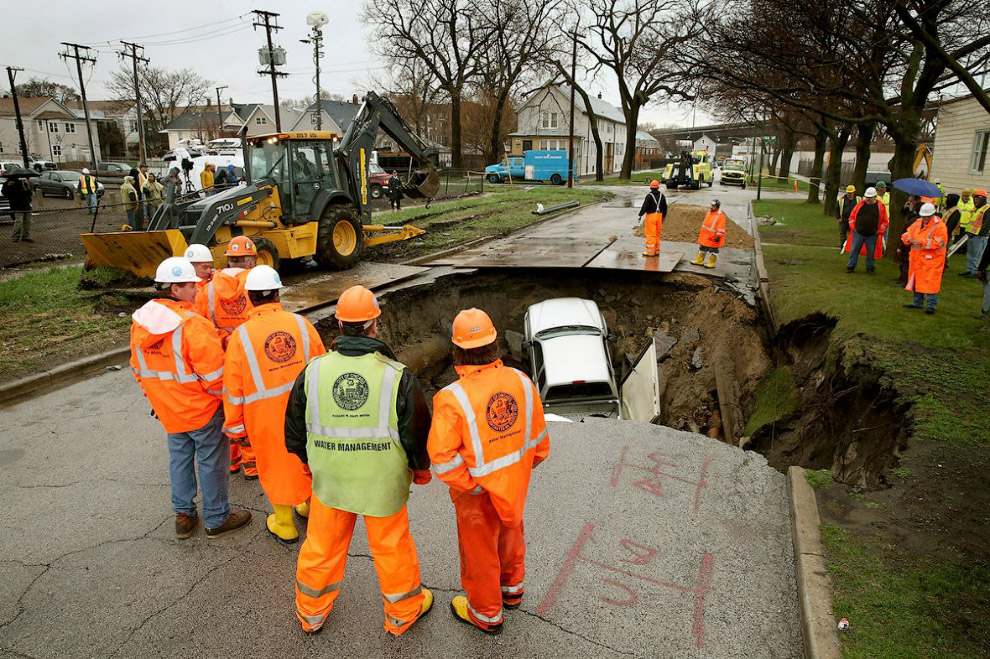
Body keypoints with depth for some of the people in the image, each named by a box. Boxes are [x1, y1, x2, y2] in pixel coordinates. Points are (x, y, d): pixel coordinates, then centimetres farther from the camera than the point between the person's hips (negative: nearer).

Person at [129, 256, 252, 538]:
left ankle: (183, 515, 34)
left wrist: (156, 397, 21)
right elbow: (214, 375, -24)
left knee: (179, 459, 21)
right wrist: (222, 397, -5)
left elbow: (138, 368, 10)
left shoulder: (139, 322, -1)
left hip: (168, 409, 7)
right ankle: (217, 519, 23)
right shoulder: (193, 325, -27)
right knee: (211, 462, 8)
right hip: (202, 409, -7)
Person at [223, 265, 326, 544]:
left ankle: (285, 526, 31)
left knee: (276, 464, 15)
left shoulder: (241, 336, -14)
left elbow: (233, 388, -8)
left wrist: (234, 425, 5)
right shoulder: (301, 324, -8)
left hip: (267, 416, -2)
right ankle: (313, 508, 42)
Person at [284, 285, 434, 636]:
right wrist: (421, 469, 9)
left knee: (322, 545, 22)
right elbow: (418, 432, -11)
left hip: (329, 478, 2)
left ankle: (311, 613, 45)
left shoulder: (313, 371, -12)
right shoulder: (398, 376, -21)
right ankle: (404, 611, 40)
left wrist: (309, 461, 21)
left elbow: (294, 429, 2)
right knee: (391, 547, 18)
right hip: (384, 482, -2)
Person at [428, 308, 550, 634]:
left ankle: (486, 613, 43)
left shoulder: (453, 398, -30)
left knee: (479, 549, 19)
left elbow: (442, 456, -29)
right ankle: (512, 588, 56)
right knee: (510, 533, 31)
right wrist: (523, 464, 12)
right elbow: (539, 436, -3)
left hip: (477, 491, -5)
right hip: (515, 483, 5)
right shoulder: (521, 382, -15)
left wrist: (469, 485, -14)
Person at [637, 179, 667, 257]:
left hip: (651, 216, -6)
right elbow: (665, 207, 12)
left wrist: (640, 215, -5)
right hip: (659, 216, 6)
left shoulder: (649, 196, -12)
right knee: (657, 234, 14)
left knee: (650, 234, -3)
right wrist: (663, 216, 21)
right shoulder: (661, 195, 7)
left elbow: (644, 206, -14)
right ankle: (656, 251, 18)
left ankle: (650, 251, -2)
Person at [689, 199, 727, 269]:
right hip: (705, 236, 8)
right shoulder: (709, 212, 10)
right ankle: (699, 260, 27)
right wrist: (701, 232, 24)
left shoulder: (720, 216, -15)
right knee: (702, 248, 16)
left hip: (713, 237, -8)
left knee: (713, 250, 3)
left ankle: (711, 263, 13)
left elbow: (721, 227, -17)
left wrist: (719, 236, -22)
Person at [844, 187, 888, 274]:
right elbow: (852, 215, 8)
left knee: (871, 253, 7)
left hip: (872, 235, -1)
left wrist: (879, 231, -3)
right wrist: (853, 227, -1)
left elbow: (885, 221, 5)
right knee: (854, 250, 2)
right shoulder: (861, 204, 1)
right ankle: (850, 266, 12)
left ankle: (870, 268, 20)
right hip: (858, 233, 1)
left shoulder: (880, 206, 0)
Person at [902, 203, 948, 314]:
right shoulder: (917, 222, 10)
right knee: (917, 279, 14)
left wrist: (922, 242, -26)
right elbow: (907, 233, 13)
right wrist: (908, 239, -10)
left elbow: (938, 242, -19)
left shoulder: (939, 226, -10)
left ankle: (931, 305, -2)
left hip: (932, 260, -7)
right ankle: (917, 302, 26)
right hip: (917, 258, 7)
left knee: (931, 281, -8)